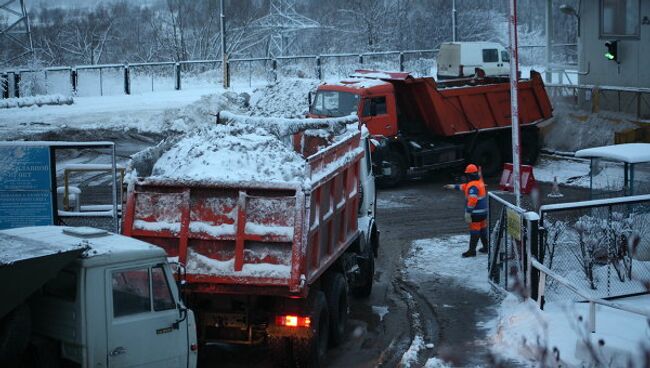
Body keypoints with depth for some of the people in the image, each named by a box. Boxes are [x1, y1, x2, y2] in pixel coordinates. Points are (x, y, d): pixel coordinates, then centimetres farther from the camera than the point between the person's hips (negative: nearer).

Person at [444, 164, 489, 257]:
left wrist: (468, 213, -26)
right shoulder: (480, 182, 11)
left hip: (476, 213, -10)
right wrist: (453, 186, 27)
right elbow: (464, 187, 23)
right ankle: (485, 247, 26)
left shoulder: (473, 186, -21)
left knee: (474, 230, -5)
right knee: (483, 229, 17)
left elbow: (472, 200, -27)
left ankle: (472, 250, -2)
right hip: (483, 211, 10)